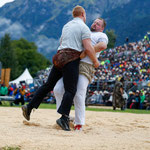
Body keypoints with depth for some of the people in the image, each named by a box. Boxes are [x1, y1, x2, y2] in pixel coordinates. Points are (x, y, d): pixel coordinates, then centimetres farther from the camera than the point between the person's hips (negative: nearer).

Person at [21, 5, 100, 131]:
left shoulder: (66, 26, 24)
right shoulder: (84, 27, 0)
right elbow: (88, 48, -11)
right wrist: (95, 61, 3)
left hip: (59, 57, 7)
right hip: (71, 59, -7)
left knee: (48, 85, 13)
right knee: (70, 90, -12)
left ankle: (29, 108, 12)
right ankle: (64, 118, -27)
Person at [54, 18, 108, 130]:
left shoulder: (101, 36, 13)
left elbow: (103, 45, -11)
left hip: (85, 67, -6)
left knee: (79, 95, -16)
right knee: (58, 89, -8)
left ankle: (79, 124, -6)